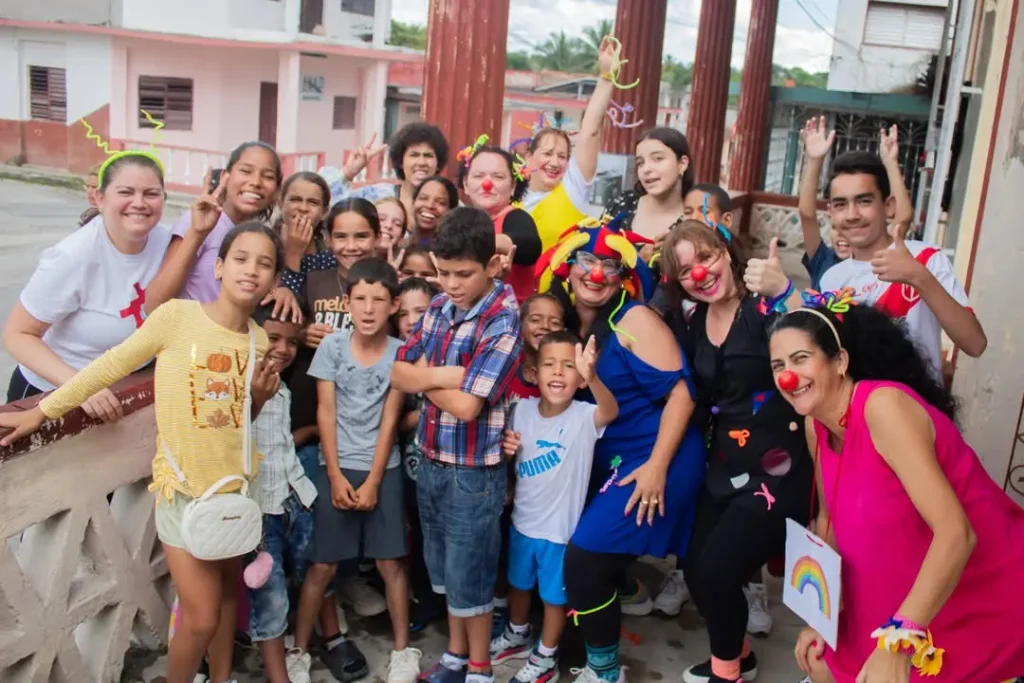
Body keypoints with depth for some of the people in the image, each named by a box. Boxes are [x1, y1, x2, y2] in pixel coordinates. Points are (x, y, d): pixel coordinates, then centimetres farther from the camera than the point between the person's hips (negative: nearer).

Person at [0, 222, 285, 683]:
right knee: (201, 619, -1)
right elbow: (111, 366, -7)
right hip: (183, 488, -4)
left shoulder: (260, 340, -1)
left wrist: (261, 396, -9)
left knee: (229, 595, 21)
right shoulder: (176, 315, -15)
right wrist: (42, 411, -3)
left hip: (234, 485, 5)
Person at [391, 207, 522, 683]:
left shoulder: (503, 323, -19)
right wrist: (441, 376, -16)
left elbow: (466, 405, -24)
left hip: (473, 471, -7)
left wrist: (426, 379, -8)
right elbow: (398, 375, 1)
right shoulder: (438, 306, 3)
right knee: (443, 569, 21)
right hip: (430, 462, 7)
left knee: (469, 576, 8)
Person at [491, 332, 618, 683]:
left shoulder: (584, 417, -22)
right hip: (523, 520, 5)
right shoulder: (523, 409, -8)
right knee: (518, 583, 26)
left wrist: (592, 377, -65)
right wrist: (504, 448, -17)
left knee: (553, 595, 14)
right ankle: (517, 635, 52)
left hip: (560, 527, -5)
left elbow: (611, 411, -46)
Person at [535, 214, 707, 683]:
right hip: (609, 463, 7)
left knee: (584, 560, -11)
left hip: (655, 461, -7)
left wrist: (657, 466, -21)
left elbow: (681, 390, -17)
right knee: (590, 561, 9)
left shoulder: (634, 320, -14)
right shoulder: (567, 324, 5)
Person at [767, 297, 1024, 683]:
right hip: (902, 597, 7)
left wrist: (897, 641, -37)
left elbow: (957, 533, -33)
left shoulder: (883, 405, -27)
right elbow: (830, 516, 8)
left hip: (984, 600, -7)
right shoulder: (816, 425, -3)